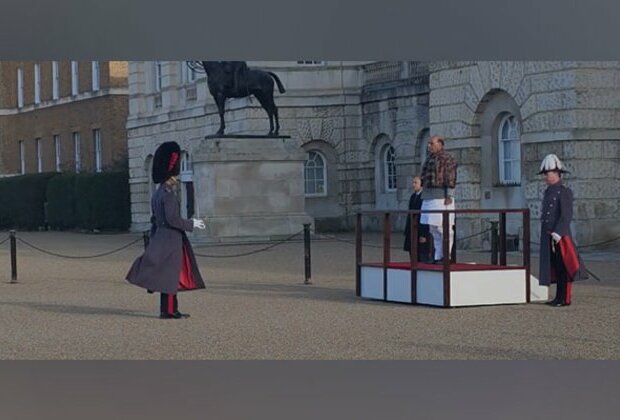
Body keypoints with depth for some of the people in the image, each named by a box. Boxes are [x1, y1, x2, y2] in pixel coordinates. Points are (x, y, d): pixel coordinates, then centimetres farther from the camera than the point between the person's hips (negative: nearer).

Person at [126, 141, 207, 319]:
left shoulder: (157, 194, 14)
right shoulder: (168, 195, -16)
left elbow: (155, 220, 19)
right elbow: (172, 219, -22)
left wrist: (153, 241, 23)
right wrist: (191, 224, -12)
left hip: (161, 238, 10)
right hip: (170, 240, -10)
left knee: (172, 275, 12)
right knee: (169, 274, -6)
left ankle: (171, 310, 15)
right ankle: (168, 310, -3)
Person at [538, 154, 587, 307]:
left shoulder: (564, 191, -9)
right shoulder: (548, 192, 16)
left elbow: (566, 215, -16)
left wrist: (557, 232, -23)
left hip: (560, 236, -8)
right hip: (548, 236, 8)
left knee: (563, 267, -4)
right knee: (554, 267, 11)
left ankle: (565, 299, -2)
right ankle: (559, 297, 17)